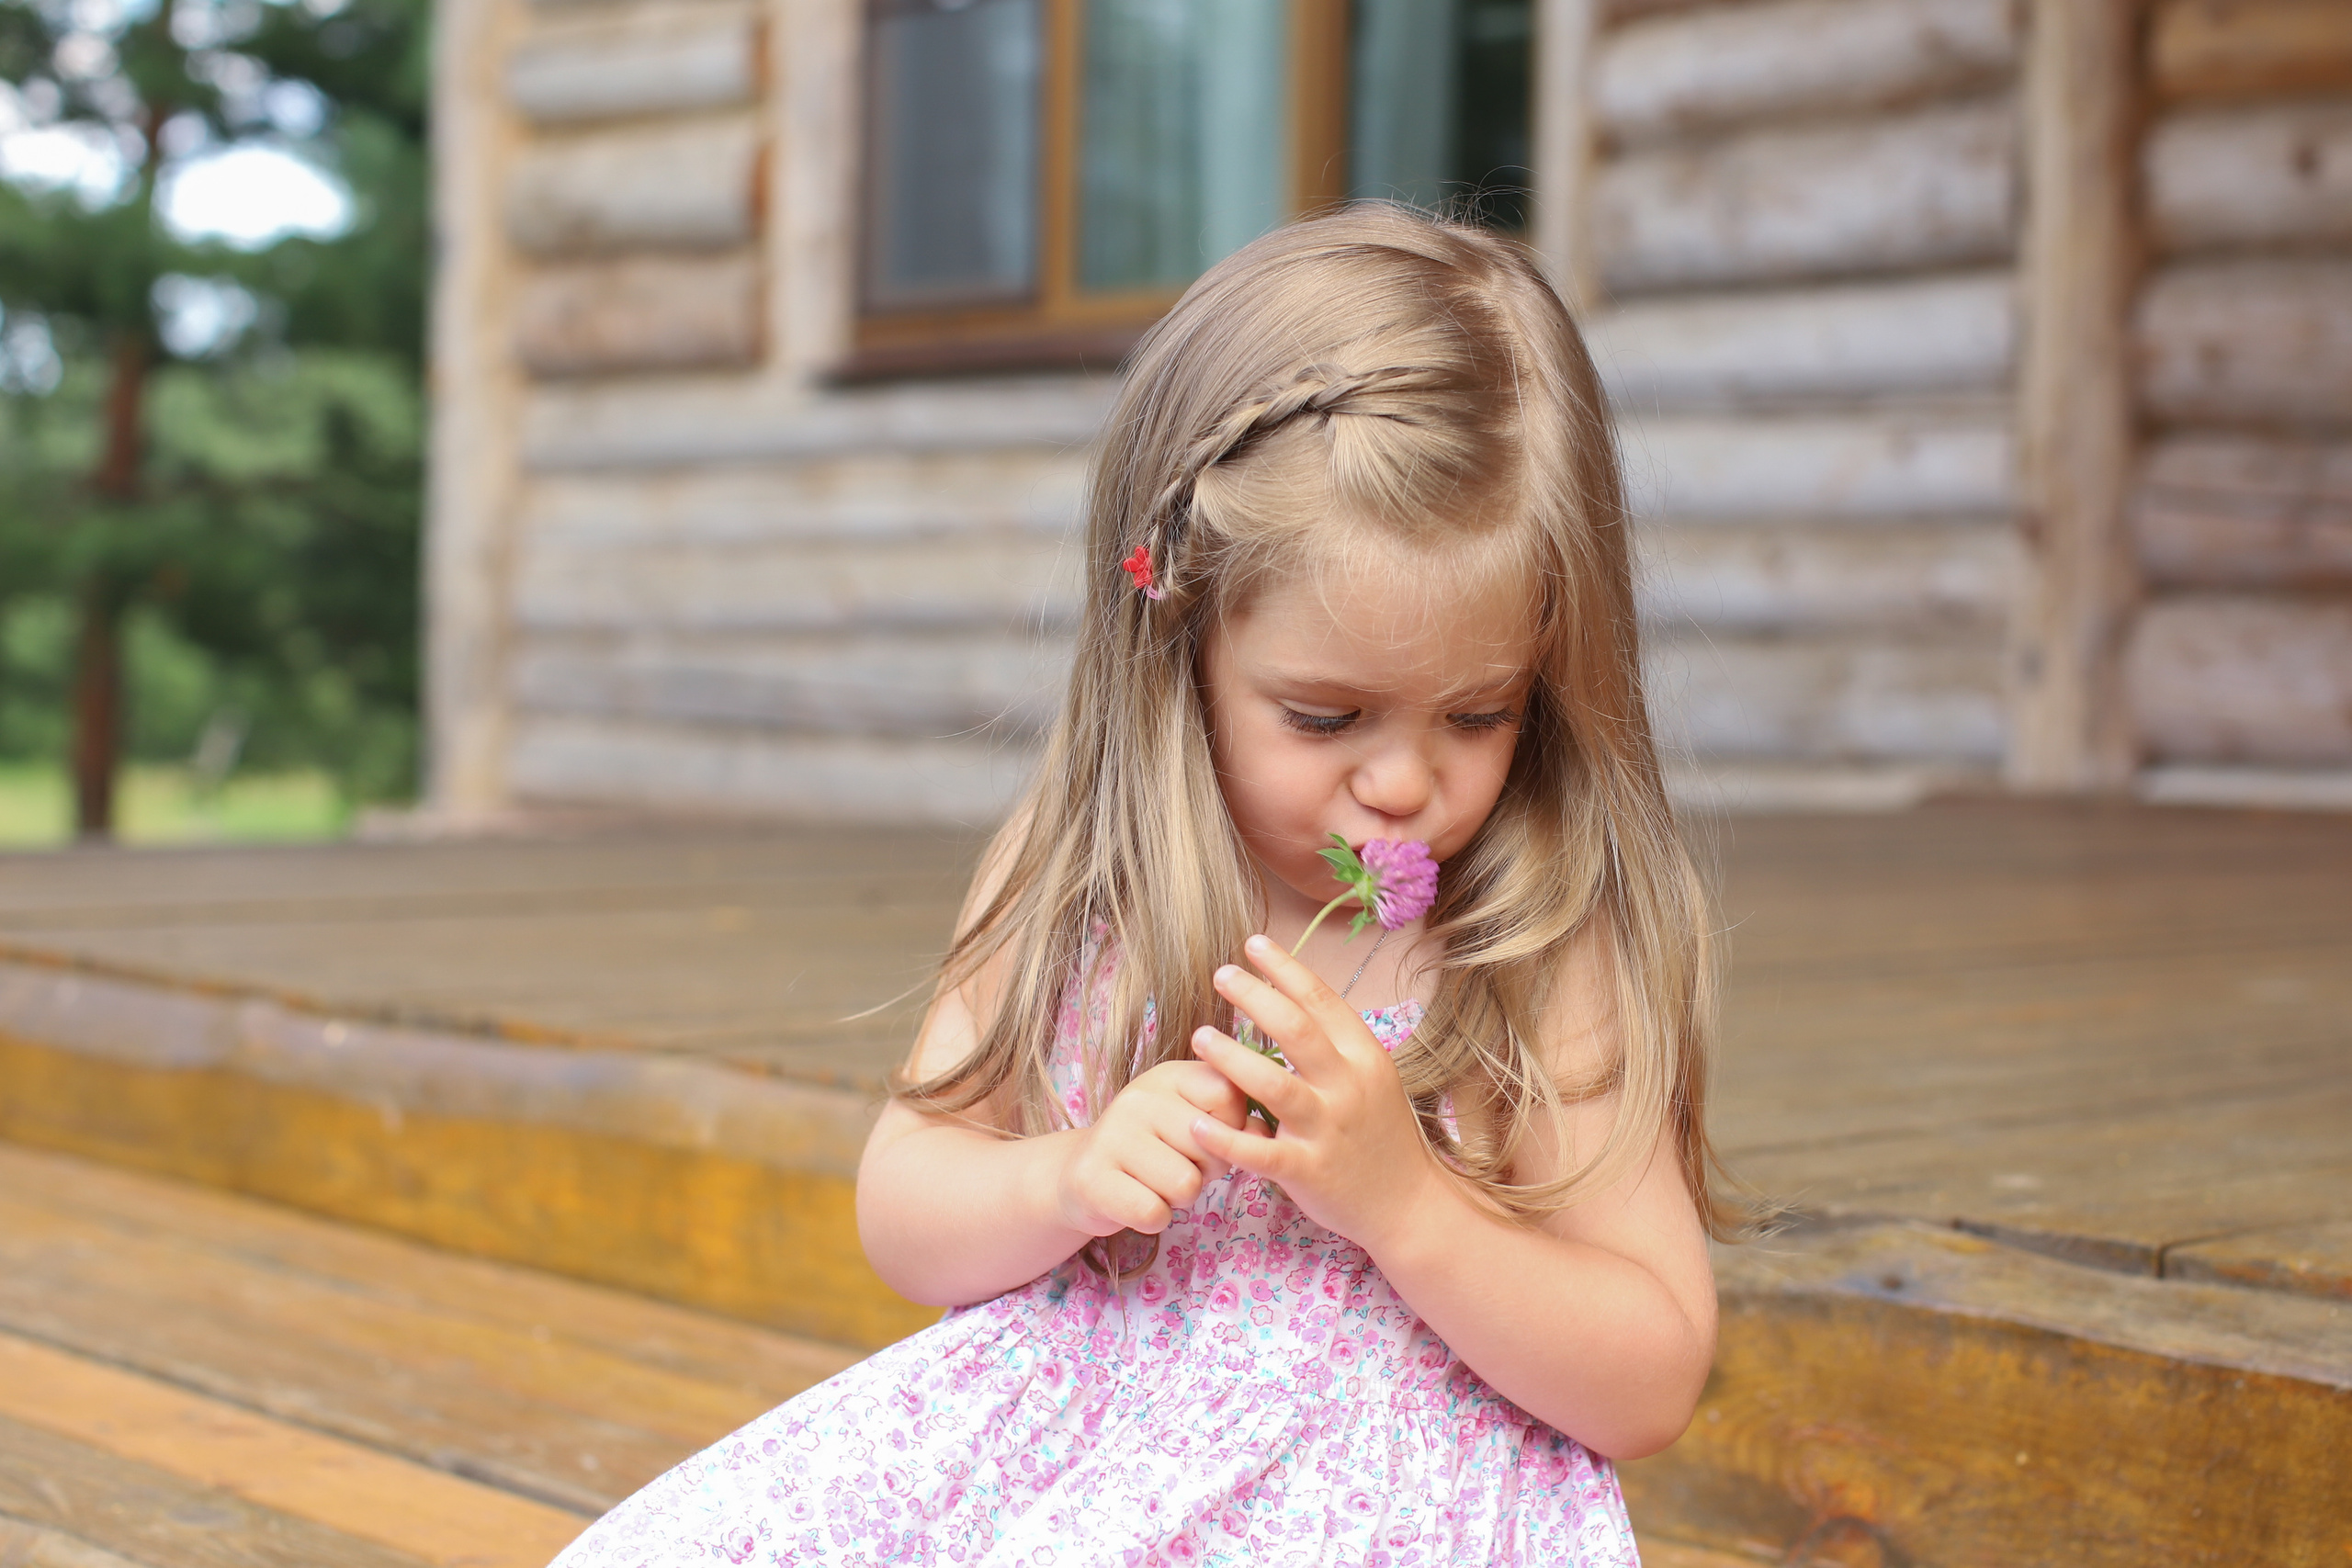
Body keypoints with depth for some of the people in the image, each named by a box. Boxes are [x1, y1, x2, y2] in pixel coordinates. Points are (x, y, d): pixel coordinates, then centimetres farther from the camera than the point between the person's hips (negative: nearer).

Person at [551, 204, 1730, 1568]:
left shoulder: (1557, 956, -10)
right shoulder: (1077, 874, 0)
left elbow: (1652, 1387, -9)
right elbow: (902, 1216, 5)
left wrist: (1398, 1196, -23)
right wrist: (1064, 1183, -17)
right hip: (1053, 1449, 3)